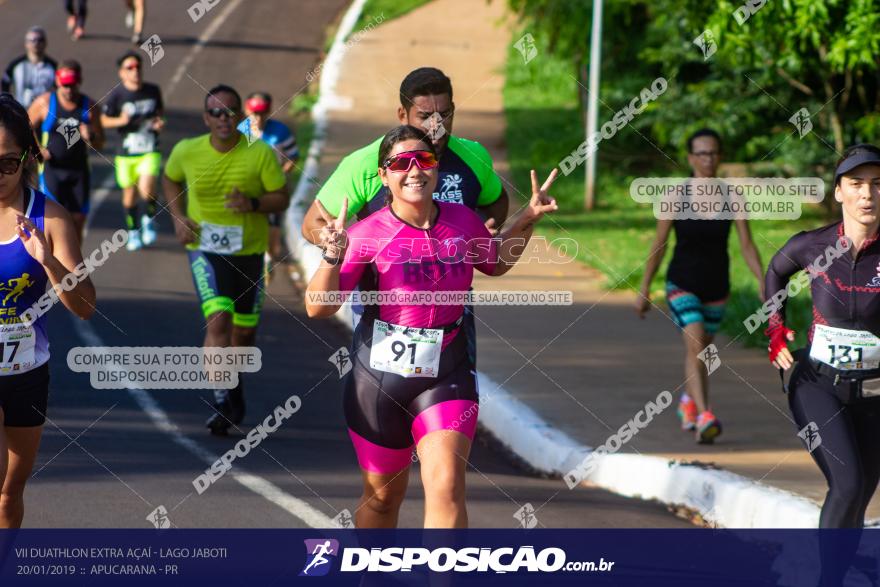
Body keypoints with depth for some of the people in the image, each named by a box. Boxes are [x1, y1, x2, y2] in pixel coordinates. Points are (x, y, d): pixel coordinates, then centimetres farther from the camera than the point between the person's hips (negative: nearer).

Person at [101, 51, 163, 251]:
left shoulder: (153, 90, 1)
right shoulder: (117, 94, -7)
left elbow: (160, 110, 19)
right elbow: (104, 120, 0)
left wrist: (160, 122, -2)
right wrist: (120, 121, -19)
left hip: (150, 152, 0)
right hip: (126, 153, 0)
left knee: (146, 190, -20)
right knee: (129, 194, 11)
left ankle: (150, 218, 11)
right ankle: (133, 232, 33)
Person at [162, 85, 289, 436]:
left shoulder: (261, 154, -11)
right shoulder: (187, 152, -7)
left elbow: (282, 199, -6)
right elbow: (170, 179, 15)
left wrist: (252, 203, -26)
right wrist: (178, 217, 0)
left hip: (248, 252, 1)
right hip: (205, 250, -1)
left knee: (244, 331, 11)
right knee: (218, 320, -22)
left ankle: (234, 387, 41)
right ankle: (221, 402, -24)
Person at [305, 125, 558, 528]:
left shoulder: (463, 222, -2)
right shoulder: (368, 233, -13)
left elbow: (496, 263, 21)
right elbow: (319, 308, -16)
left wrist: (527, 220, 8)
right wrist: (333, 257, -32)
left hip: (445, 376, 1)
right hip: (380, 375, -1)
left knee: (446, 486, -17)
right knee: (382, 495, 14)